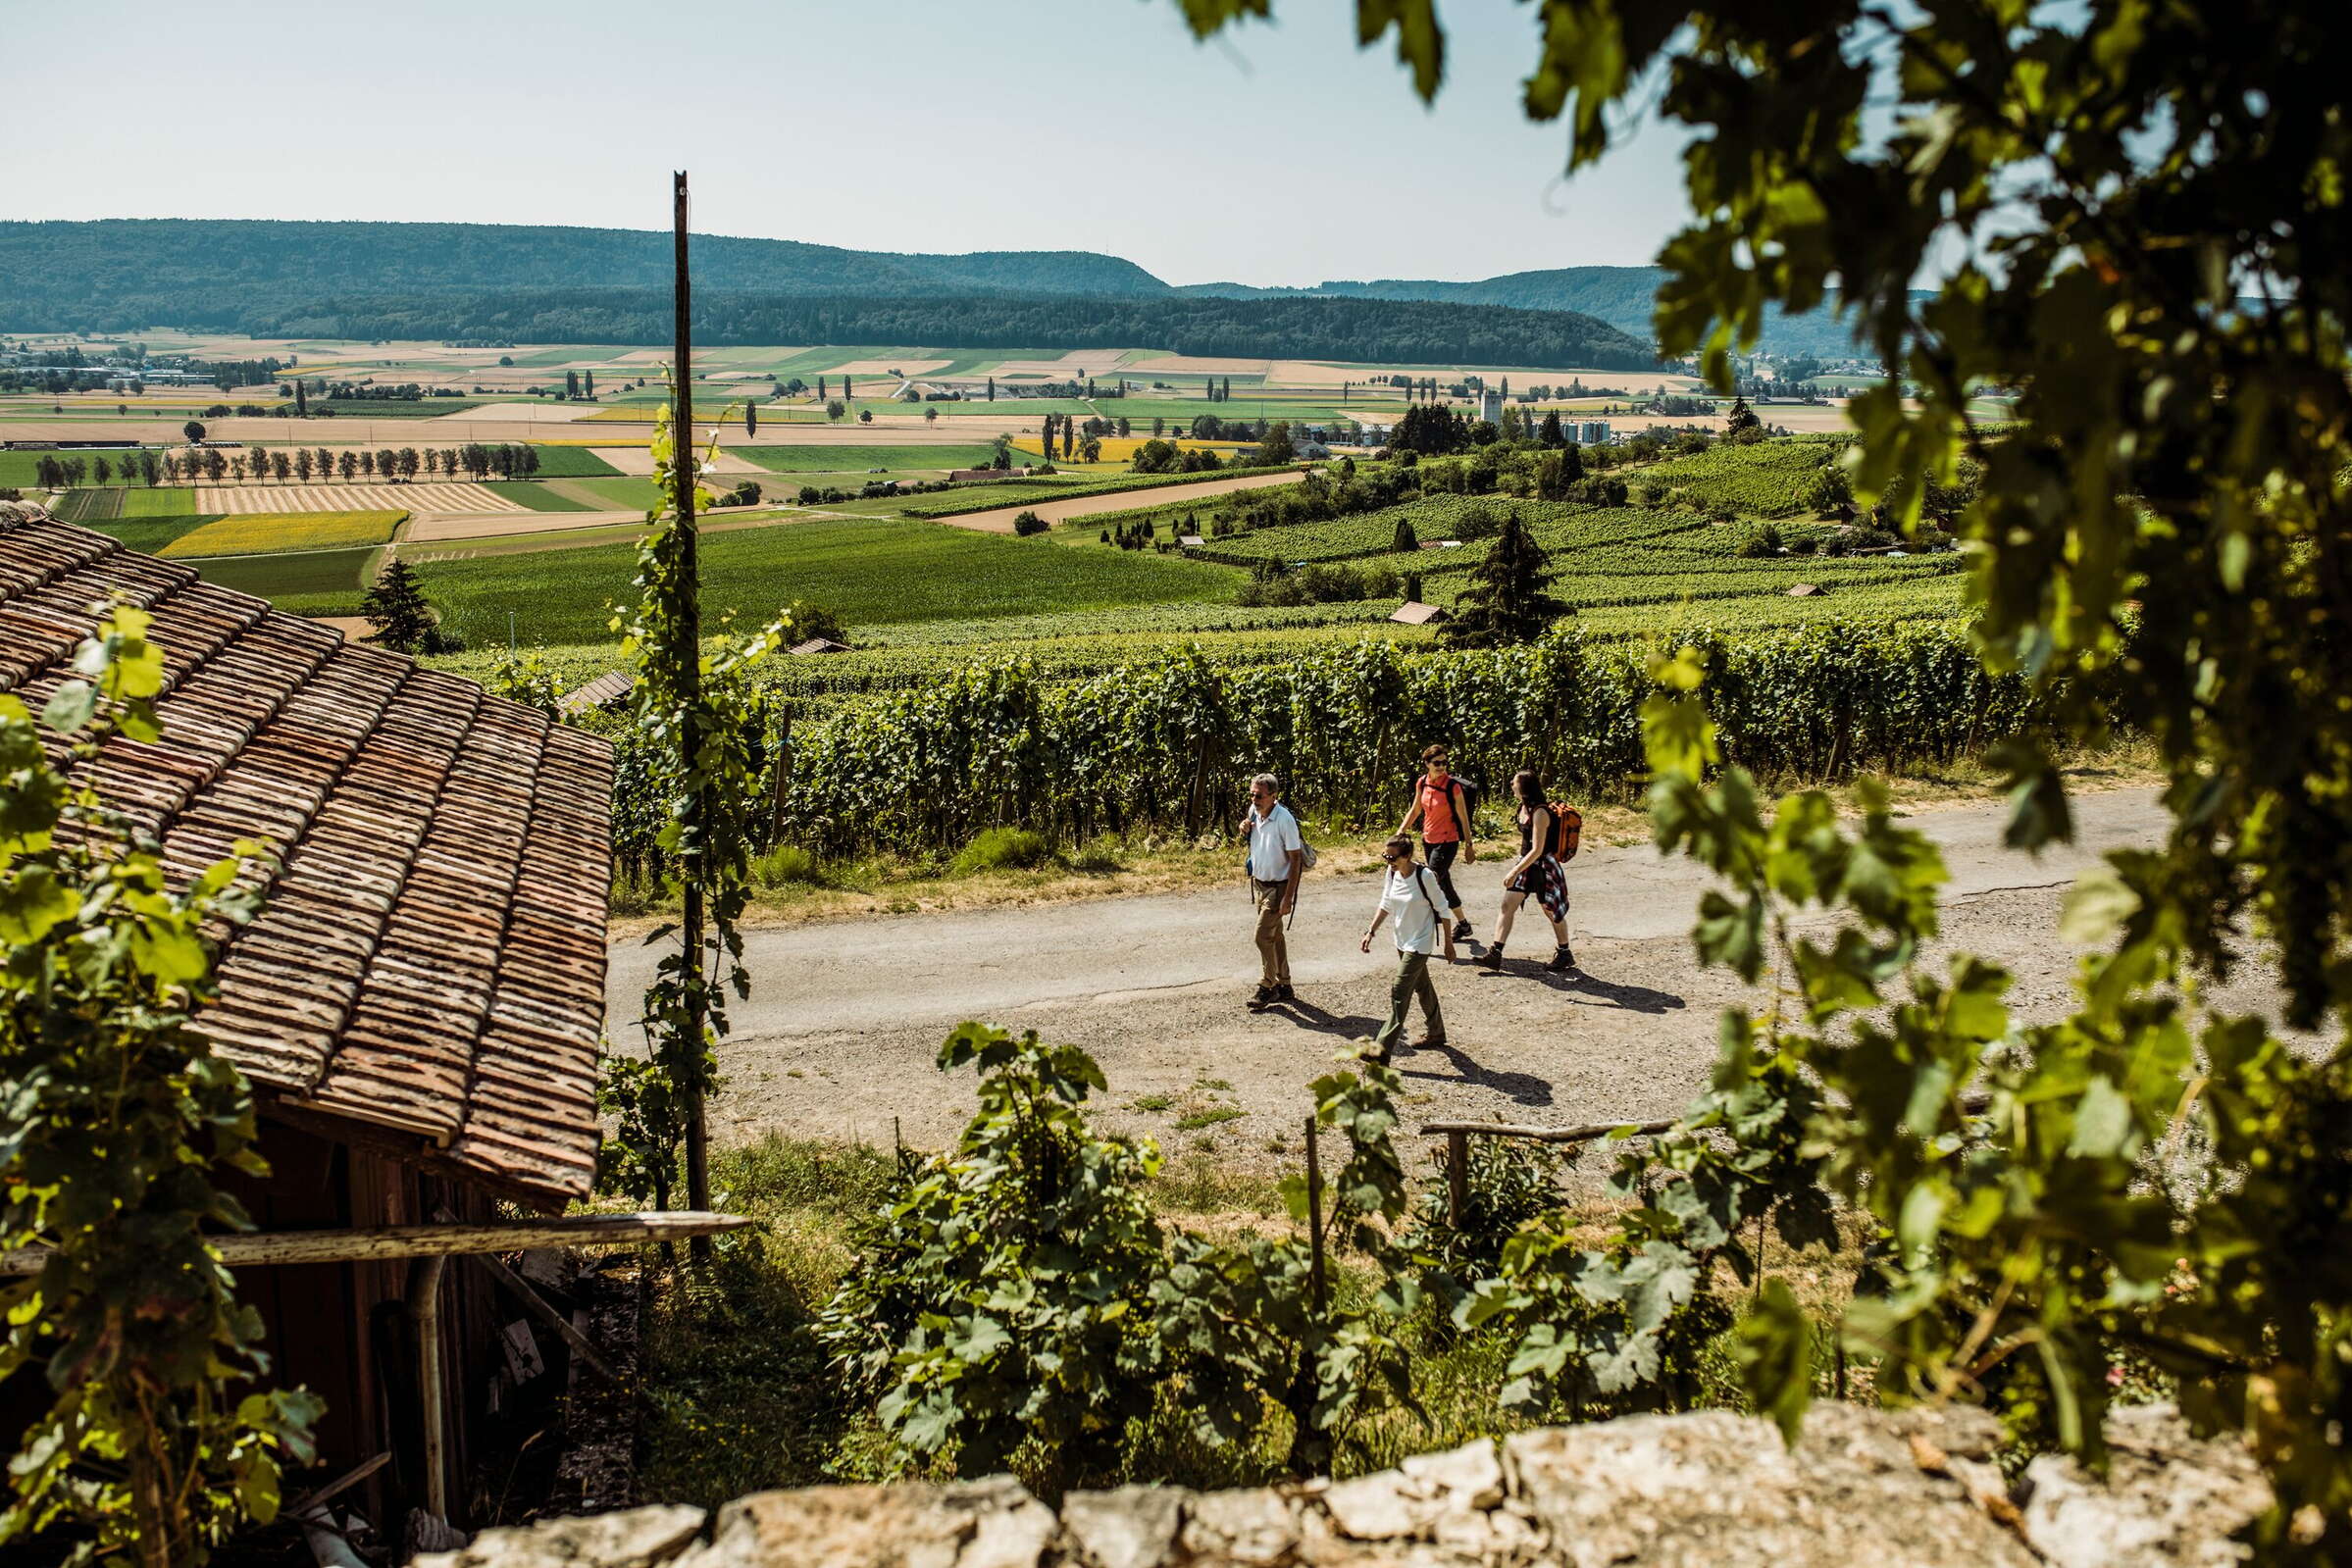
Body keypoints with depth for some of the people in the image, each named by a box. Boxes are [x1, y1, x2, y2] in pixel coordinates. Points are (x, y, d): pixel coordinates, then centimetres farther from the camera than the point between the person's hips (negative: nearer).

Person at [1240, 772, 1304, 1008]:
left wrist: (1288, 897, -22)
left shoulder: (1285, 820, -23)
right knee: (1275, 936, 15)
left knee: (1263, 936, -8)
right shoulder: (1254, 811, -2)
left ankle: (1267, 987, 7)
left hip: (1277, 887, -8)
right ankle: (1284, 986, 25)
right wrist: (1245, 828, -3)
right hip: (1259, 883, 8)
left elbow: (1295, 859, -19)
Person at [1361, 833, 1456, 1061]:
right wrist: (1371, 932, 4)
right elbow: (1385, 905, 11)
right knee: (1422, 986, 21)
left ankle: (1382, 1048, -12)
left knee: (1399, 992, -11)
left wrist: (1448, 943, -7)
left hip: (1420, 943, -7)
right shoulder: (1392, 873, -3)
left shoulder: (1424, 876, -21)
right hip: (1402, 941, 7)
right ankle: (1436, 1033, 39)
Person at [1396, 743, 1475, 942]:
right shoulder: (1422, 783, 0)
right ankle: (1463, 925, 31)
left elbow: (1463, 817, -11)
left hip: (1447, 841, -7)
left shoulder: (1453, 786, -16)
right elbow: (1415, 810, 12)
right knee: (1443, 884, 16)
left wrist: (1469, 845, -8)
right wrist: (1400, 831, 4)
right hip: (1429, 840, 7)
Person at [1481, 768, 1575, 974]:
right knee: (1507, 905, -1)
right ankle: (1495, 953, -4)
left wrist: (1515, 871, -26)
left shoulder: (1540, 813, -23)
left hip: (1543, 866, -8)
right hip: (1526, 864, 8)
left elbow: (1537, 850, -25)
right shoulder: (1524, 808, 4)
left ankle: (1565, 954, 26)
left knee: (1551, 911, 7)